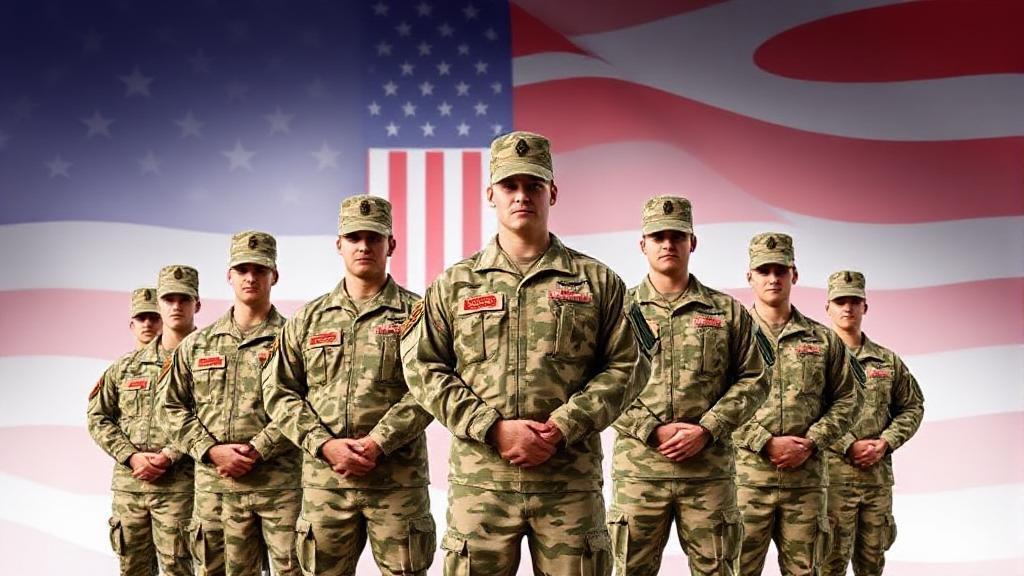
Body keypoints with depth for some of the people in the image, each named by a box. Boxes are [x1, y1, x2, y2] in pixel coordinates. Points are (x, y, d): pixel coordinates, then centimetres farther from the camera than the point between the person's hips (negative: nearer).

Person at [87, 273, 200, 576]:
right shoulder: (126, 366, 12)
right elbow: (98, 417, 11)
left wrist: (168, 457, -17)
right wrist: (132, 456, -4)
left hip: (177, 485, -4)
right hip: (127, 483, 5)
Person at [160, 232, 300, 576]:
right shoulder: (197, 344, 14)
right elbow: (174, 406, 12)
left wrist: (256, 451, -14)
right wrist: (212, 451, -3)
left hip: (279, 483, -3)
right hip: (214, 485, 4)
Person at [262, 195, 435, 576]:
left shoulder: (416, 312, 3)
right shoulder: (308, 318, 13)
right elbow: (279, 392, 7)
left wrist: (377, 443, -17)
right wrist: (325, 444, -7)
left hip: (398, 479, -3)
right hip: (324, 479, 3)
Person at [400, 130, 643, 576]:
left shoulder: (597, 281, 7)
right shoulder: (454, 284, 8)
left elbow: (622, 368, 2)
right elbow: (423, 368, 3)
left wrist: (562, 428, -12)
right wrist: (493, 428, -10)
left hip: (571, 481, 0)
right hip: (480, 479, 1)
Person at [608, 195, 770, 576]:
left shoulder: (728, 311, 9)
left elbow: (752, 381, 5)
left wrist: (706, 430, -8)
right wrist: (652, 429, -13)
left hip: (710, 468, 1)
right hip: (638, 469, -1)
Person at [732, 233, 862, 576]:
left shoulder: (823, 339, 12)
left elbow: (846, 400, 10)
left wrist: (810, 444, -5)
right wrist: (767, 443, -14)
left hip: (807, 476, 3)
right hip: (747, 473, -3)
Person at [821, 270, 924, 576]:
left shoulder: (888, 361, 12)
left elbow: (912, 407, 14)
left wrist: (886, 442, -3)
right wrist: (849, 445, -17)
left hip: (879, 473, 5)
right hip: (832, 473, -5)